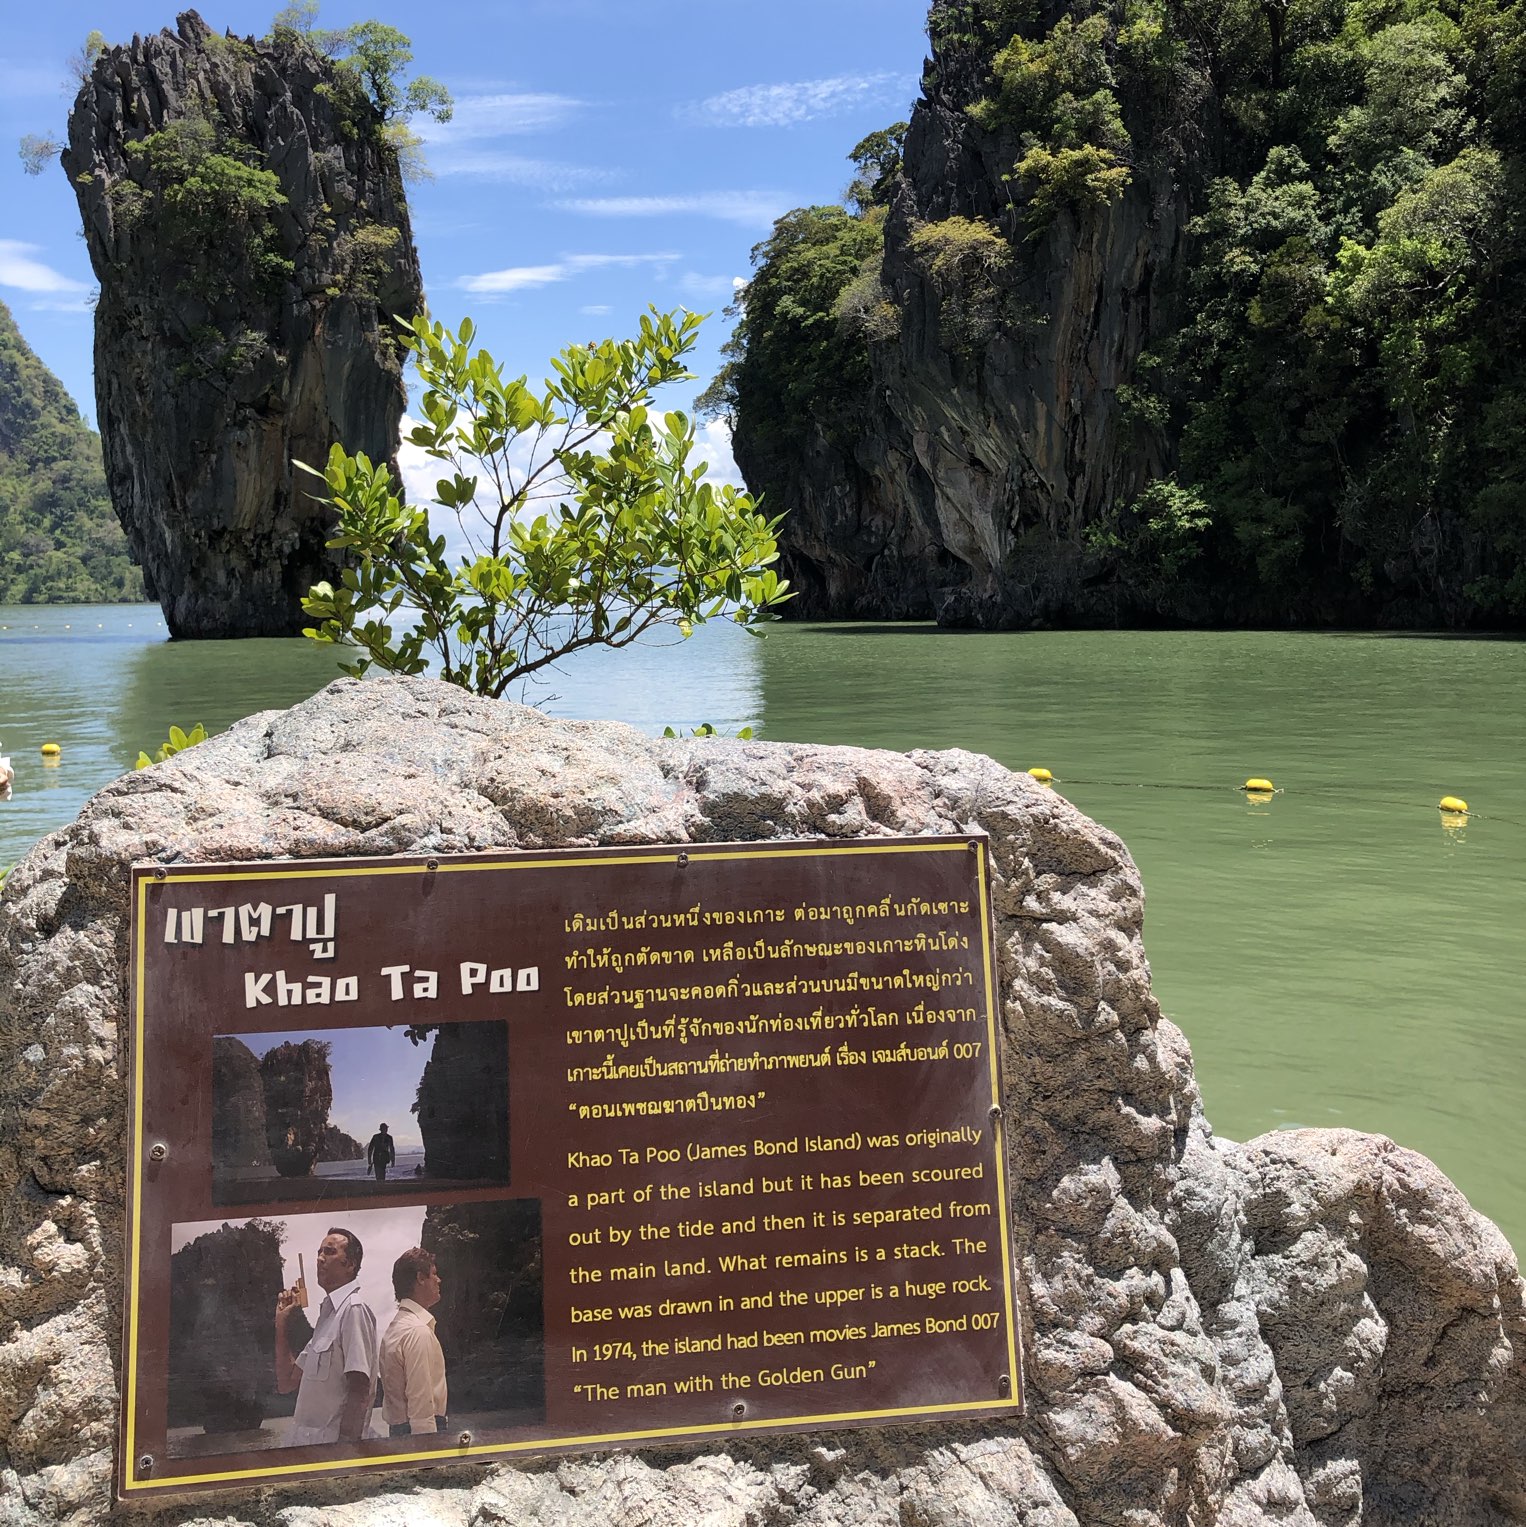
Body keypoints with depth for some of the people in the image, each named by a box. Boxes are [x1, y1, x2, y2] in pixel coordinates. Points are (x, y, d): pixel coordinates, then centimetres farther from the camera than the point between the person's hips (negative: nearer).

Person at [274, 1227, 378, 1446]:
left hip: (332, 1443, -8)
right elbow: (287, 1383, 18)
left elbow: (359, 1392, -18)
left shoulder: (354, 1309, -12)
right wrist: (282, 1323, 13)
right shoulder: (327, 1313, 16)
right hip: (305, 1441, 8)